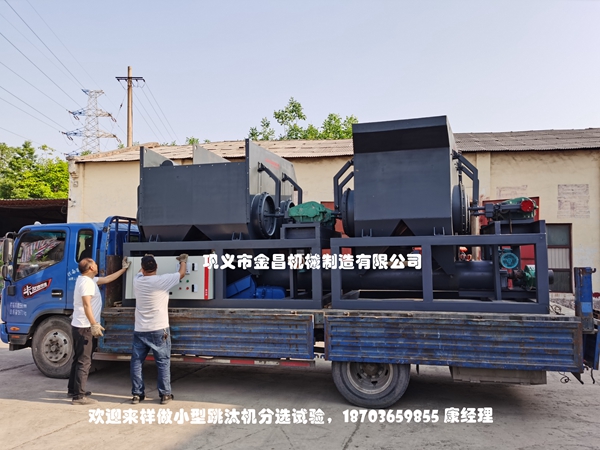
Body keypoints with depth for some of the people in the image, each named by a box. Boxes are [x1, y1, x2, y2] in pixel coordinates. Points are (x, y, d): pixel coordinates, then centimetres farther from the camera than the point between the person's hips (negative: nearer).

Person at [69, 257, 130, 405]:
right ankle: (79, 396, -5)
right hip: (84, 327, -11)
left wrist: (124, 269, 28)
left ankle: (73, 390, 29)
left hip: (79, 326, 11)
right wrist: (94, 324, -33)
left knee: (78, 359, 19)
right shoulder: (86, 282, -19)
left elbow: (107, 279, 23)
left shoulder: (89, 280, 13)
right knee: (84, 361, -8)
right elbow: (86, 305, -28)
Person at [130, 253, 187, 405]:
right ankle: (165, 394, 10)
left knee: (136, 362, 13)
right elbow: (181, 273, 2)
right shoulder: (162, 280, -12)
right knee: (163, 362, 6)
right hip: (159, 330, -3)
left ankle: (137, 394, 17)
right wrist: (183, 261, 21)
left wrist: (145, 262, 43)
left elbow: (141, 272, 26)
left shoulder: (137, 281, 0)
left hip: (140, 330, 3)